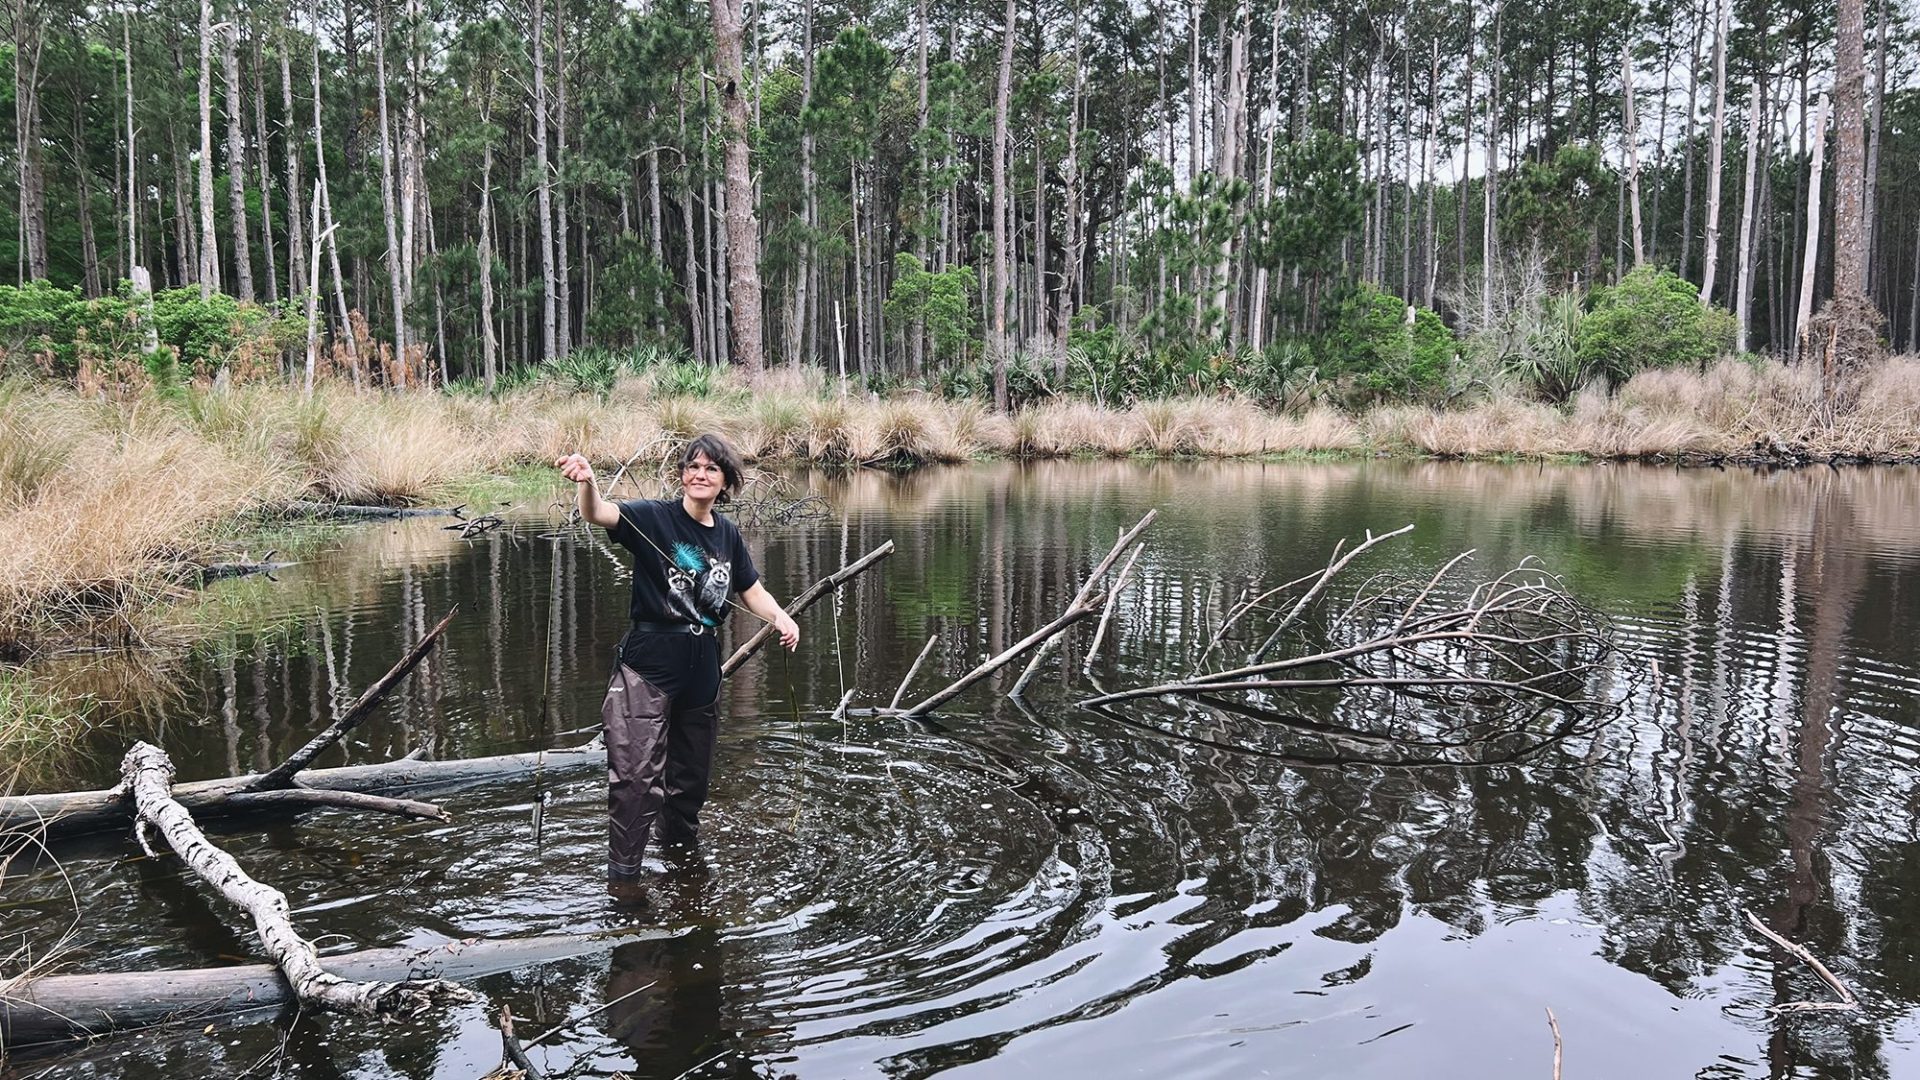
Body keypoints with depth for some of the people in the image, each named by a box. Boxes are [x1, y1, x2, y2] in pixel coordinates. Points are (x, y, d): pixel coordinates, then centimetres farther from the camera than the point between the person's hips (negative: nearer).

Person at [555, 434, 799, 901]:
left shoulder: (728, 535, 7)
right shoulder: (654, 517, -9)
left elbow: (753, 592, 16)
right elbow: (600, 514, -27)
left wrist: (780, 617, -5)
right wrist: (588, 481, -49)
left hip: (701, 669, 6)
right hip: (648, 666, -6)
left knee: (692, 770, 20)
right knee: (638, 773, -10)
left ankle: (680, 845, 43)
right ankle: (622, 873, 3)